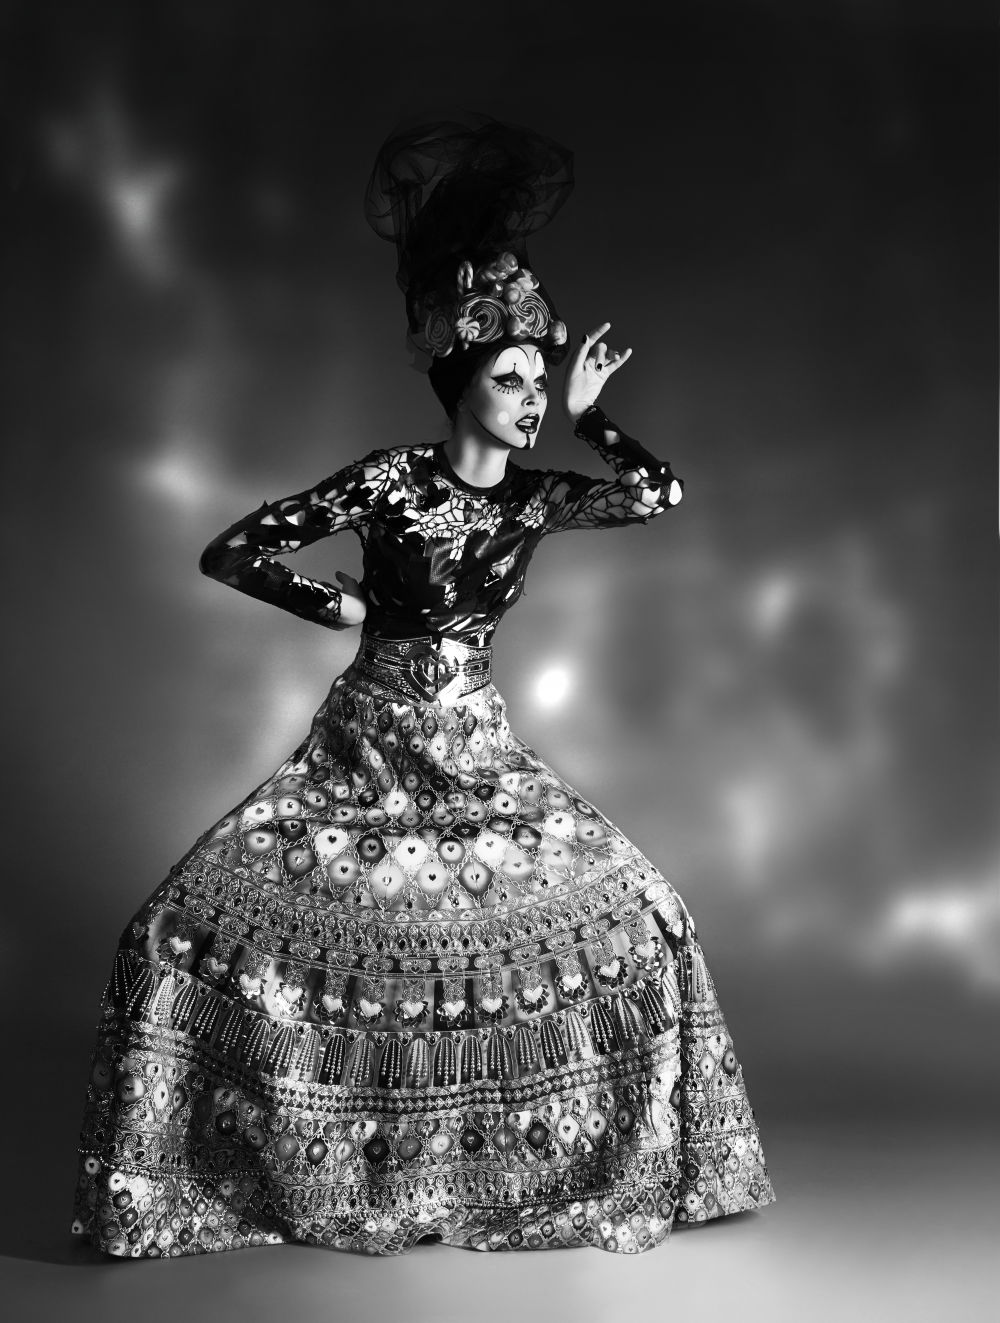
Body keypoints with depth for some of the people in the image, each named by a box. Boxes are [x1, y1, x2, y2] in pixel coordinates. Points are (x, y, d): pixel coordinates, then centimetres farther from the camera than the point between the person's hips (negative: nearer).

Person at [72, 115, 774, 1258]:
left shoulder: (538, 498, 2)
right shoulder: (391, 478, -8)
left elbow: (661, 492, -13)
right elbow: (230, 551, -6)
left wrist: (587, 415, -3)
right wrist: (343, 606, -11)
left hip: (474, 755, 3)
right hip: (359, 749, -2)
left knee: (631, 917, -6)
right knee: (194, 923, -11)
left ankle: (629, 1162, 15)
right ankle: (199, 1175, 11)